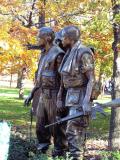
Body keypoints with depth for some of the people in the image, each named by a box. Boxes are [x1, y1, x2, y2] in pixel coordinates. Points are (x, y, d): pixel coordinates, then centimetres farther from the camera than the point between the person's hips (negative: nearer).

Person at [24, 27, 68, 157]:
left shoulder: (58, 54, -13)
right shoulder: (44, 55, 16)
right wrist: (31, 94, 21)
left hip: (54, 95, -9)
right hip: (43, 95, 9)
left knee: (56, 126, -3)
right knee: (40, 126, 11)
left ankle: (59, 153, 4)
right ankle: (42, 151, 20)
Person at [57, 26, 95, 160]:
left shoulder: (83, 53, -16)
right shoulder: (68, 54, 12)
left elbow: (91, 79, -20)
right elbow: (64, 78, 17)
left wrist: (86, 102, -27)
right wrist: (59, 98, 16)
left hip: (81, 97, -9)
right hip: (71, 96, 9)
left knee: (73, 129, -13)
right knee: (78, 129, 12)